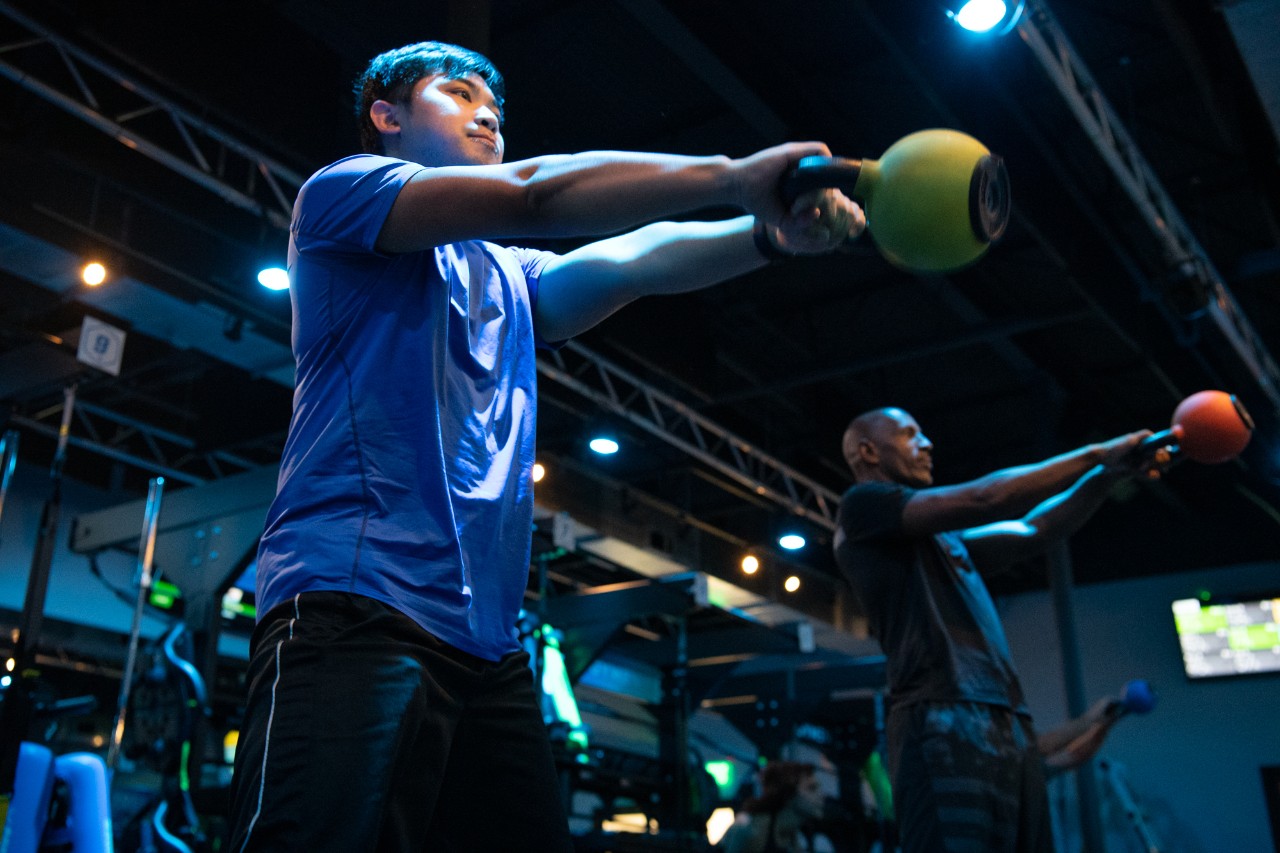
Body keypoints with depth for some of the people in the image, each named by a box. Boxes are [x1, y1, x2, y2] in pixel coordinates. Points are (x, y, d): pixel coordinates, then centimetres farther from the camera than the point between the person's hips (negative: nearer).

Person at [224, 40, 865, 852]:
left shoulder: (510, 275, 27)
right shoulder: (341, 189, 7)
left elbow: (626, 259, 6)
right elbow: (532, 195, -9)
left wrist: (771, 232, -13)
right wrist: (731, 176, -13)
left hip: (489, 647, 7)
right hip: (356, 608, -7)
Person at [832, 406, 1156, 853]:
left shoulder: (942, 539, 30)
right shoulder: (862, 504, 3)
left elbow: (1033, 531, 26)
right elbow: (983, 500, -5)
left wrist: (1111, 471, 14)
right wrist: (1095, 454, 2)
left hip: (1010, 728, 9)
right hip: (945, 726, -9)